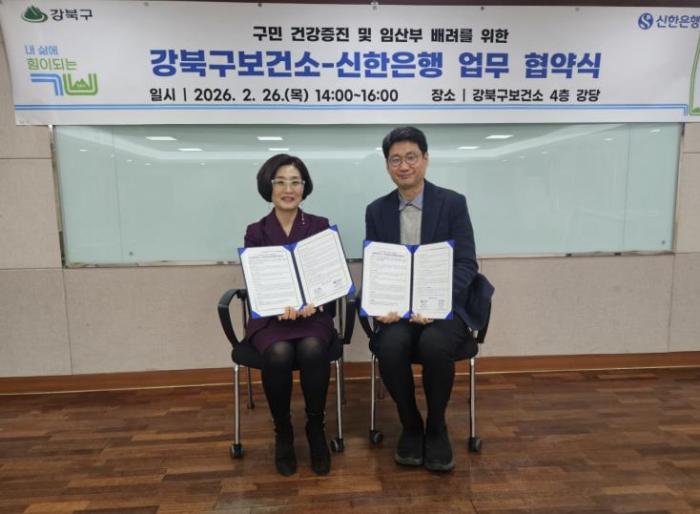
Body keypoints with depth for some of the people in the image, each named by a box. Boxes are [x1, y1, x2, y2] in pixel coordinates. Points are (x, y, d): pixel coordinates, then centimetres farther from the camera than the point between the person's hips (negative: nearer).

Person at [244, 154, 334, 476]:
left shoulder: (320, 227, 6)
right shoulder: (256, 233, 6)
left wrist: (311, 300, -22)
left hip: (313, 313, 0)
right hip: (269, 316, 0)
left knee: (312, 350, -33)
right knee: (279, 354, -32)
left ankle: (316, 429, -8)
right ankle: (282, 433, -5)